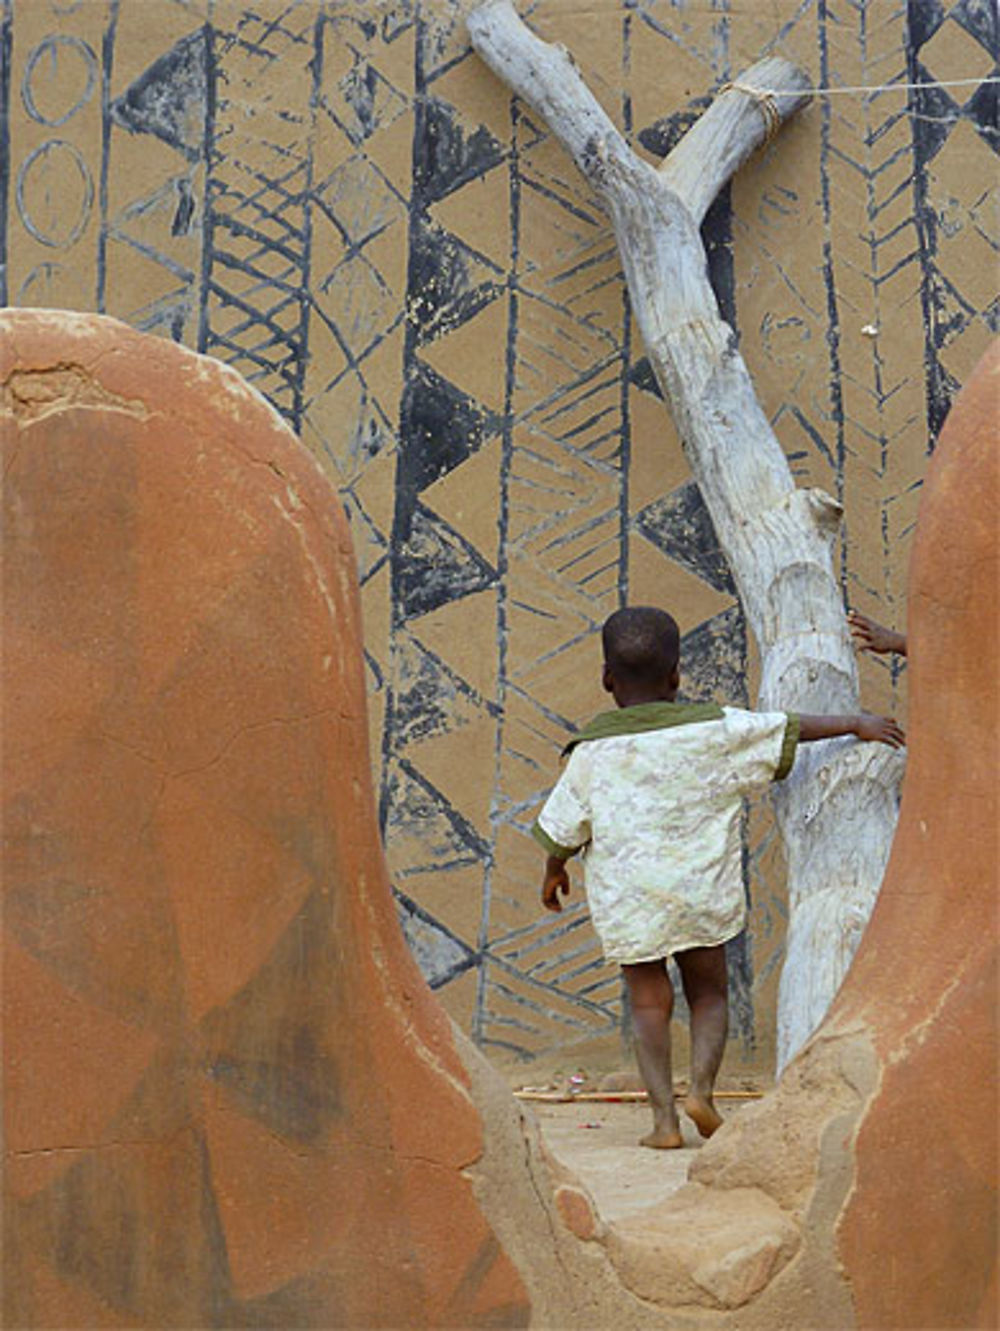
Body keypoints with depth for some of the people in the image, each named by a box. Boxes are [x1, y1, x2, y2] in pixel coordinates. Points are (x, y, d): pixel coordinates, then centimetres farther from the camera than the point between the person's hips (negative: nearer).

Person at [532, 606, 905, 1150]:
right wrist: (855, 724, 12)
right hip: (700, 888, 1)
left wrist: (553, 872, 20)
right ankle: (701, 1088, -2)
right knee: (708, 992, 17)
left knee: (649, 1002, 10)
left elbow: (563, 828, 1)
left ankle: (663, 1115, 2)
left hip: (626, 898, 0)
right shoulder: (711, 730, -5)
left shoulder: (592, 753, -6)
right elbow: (789, 728, 1)